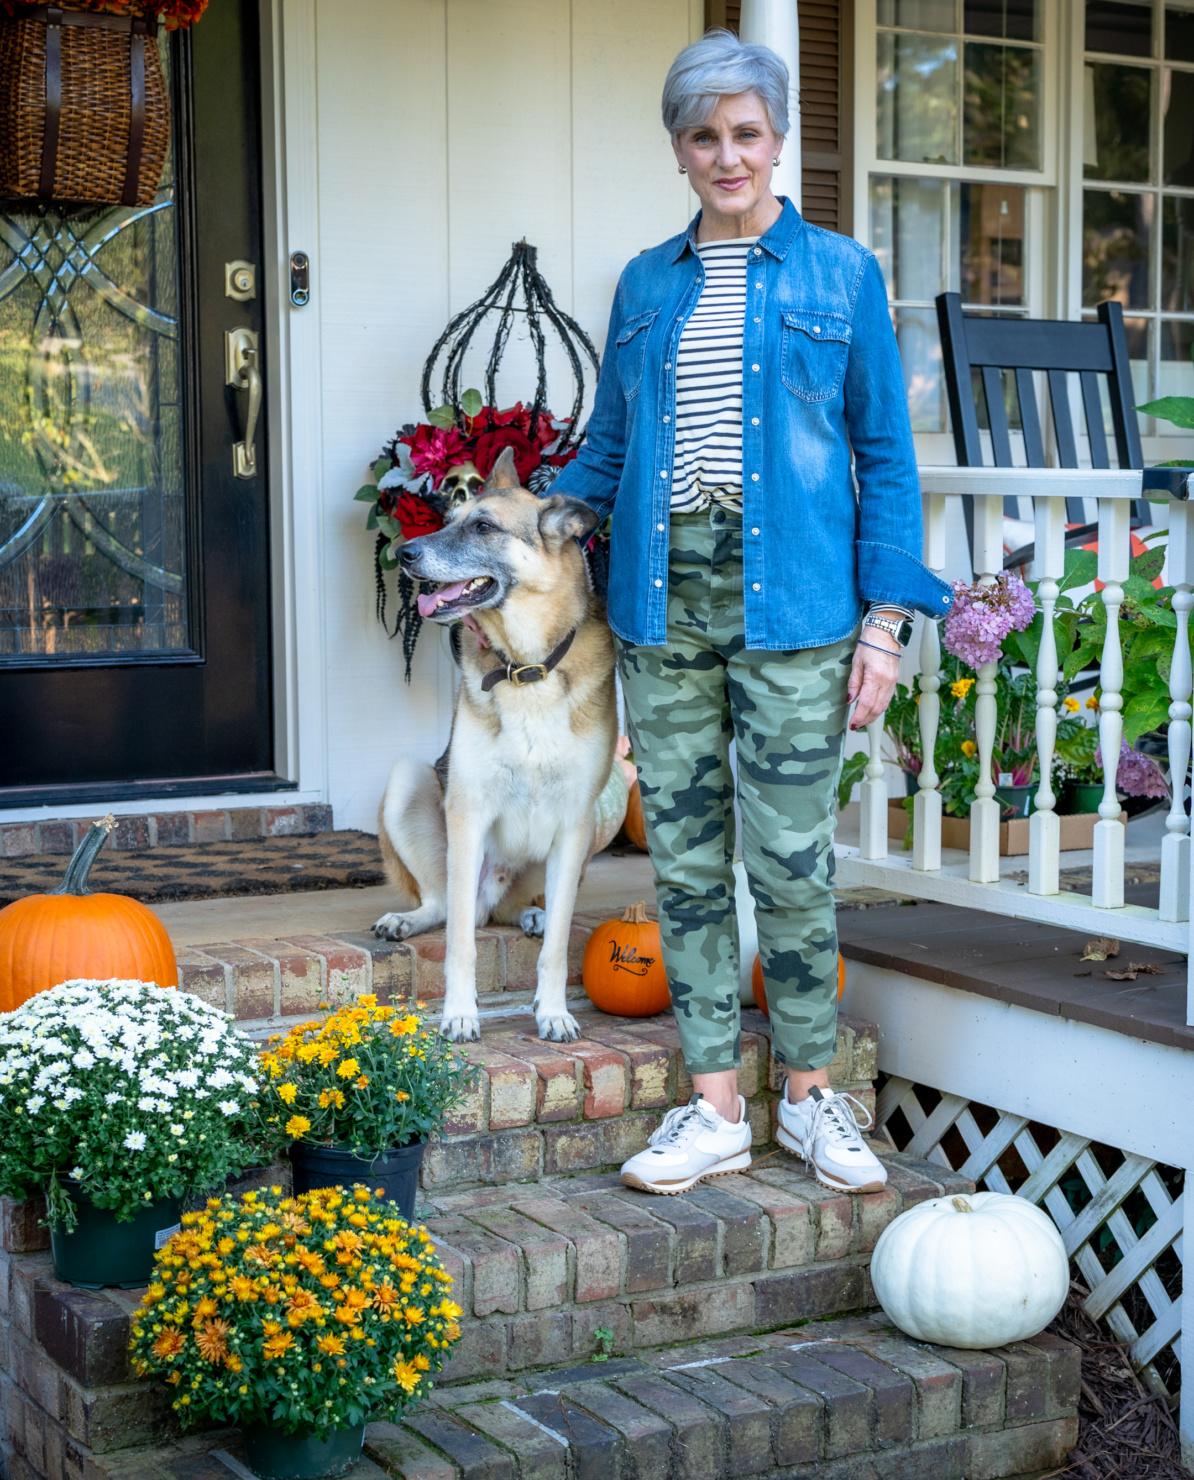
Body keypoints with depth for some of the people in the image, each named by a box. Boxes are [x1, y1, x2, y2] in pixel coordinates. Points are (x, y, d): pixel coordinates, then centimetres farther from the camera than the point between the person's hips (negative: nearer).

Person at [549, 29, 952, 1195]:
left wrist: (884, 619, -4)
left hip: (790, 598, -3)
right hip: (662, 599, 3)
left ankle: (809, 1096, 16)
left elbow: (885, 456, 4)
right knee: (686, 860, 4)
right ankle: (714, 1109, 13)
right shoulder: (647, 284, 14)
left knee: (792, 863, -2)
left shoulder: (841, 276, 6)